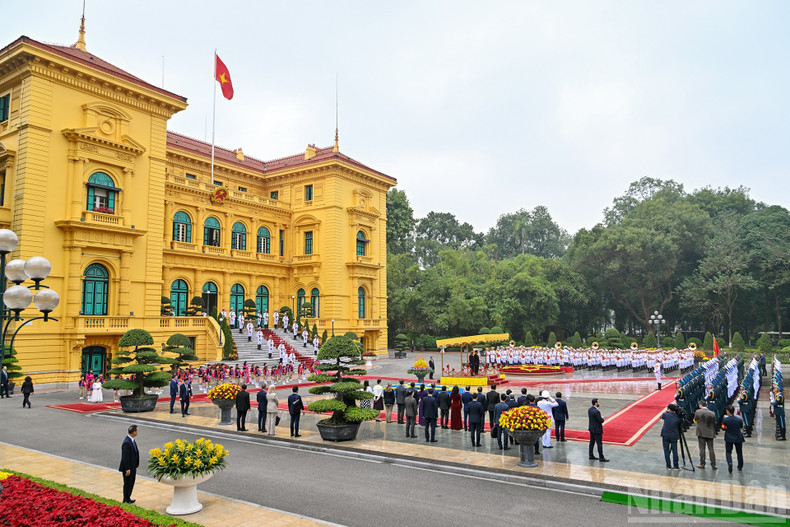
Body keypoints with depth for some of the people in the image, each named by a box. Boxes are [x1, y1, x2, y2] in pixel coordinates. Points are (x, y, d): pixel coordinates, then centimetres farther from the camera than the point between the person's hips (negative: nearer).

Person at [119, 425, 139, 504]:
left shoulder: (132, 440, 4)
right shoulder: (127, 442, -26)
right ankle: (126, 501, 21)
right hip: (128, 468, -9)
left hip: (133, 467, 9)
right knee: (127, 484, 6)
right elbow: (125, 457, -24)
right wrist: (127, 469, -21)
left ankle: (128, 499, 33)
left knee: (131, 483, 19)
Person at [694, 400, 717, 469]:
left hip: (701, 433, -2)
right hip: (710, 434, 2)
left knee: (702, 448, 3)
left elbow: (695, 420, 3)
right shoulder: (712, 414, -4)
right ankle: (713, 465, 8)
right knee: (711, 449, 7)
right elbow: (714, 425, 3)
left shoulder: (698, 412, -10)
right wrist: (714, 433, 15)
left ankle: (702, 464, 6)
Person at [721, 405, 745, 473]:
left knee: (728, 451, 10)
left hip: (729, 438, -2)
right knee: (739, 452, 18)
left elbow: (723, 428, -6)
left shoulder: (725, 420, -17)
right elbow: (741, 426, 5)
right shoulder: (739, 419, -13)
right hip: (738, 438, 2)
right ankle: (740, 466, 30)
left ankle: (729, 462, -16)